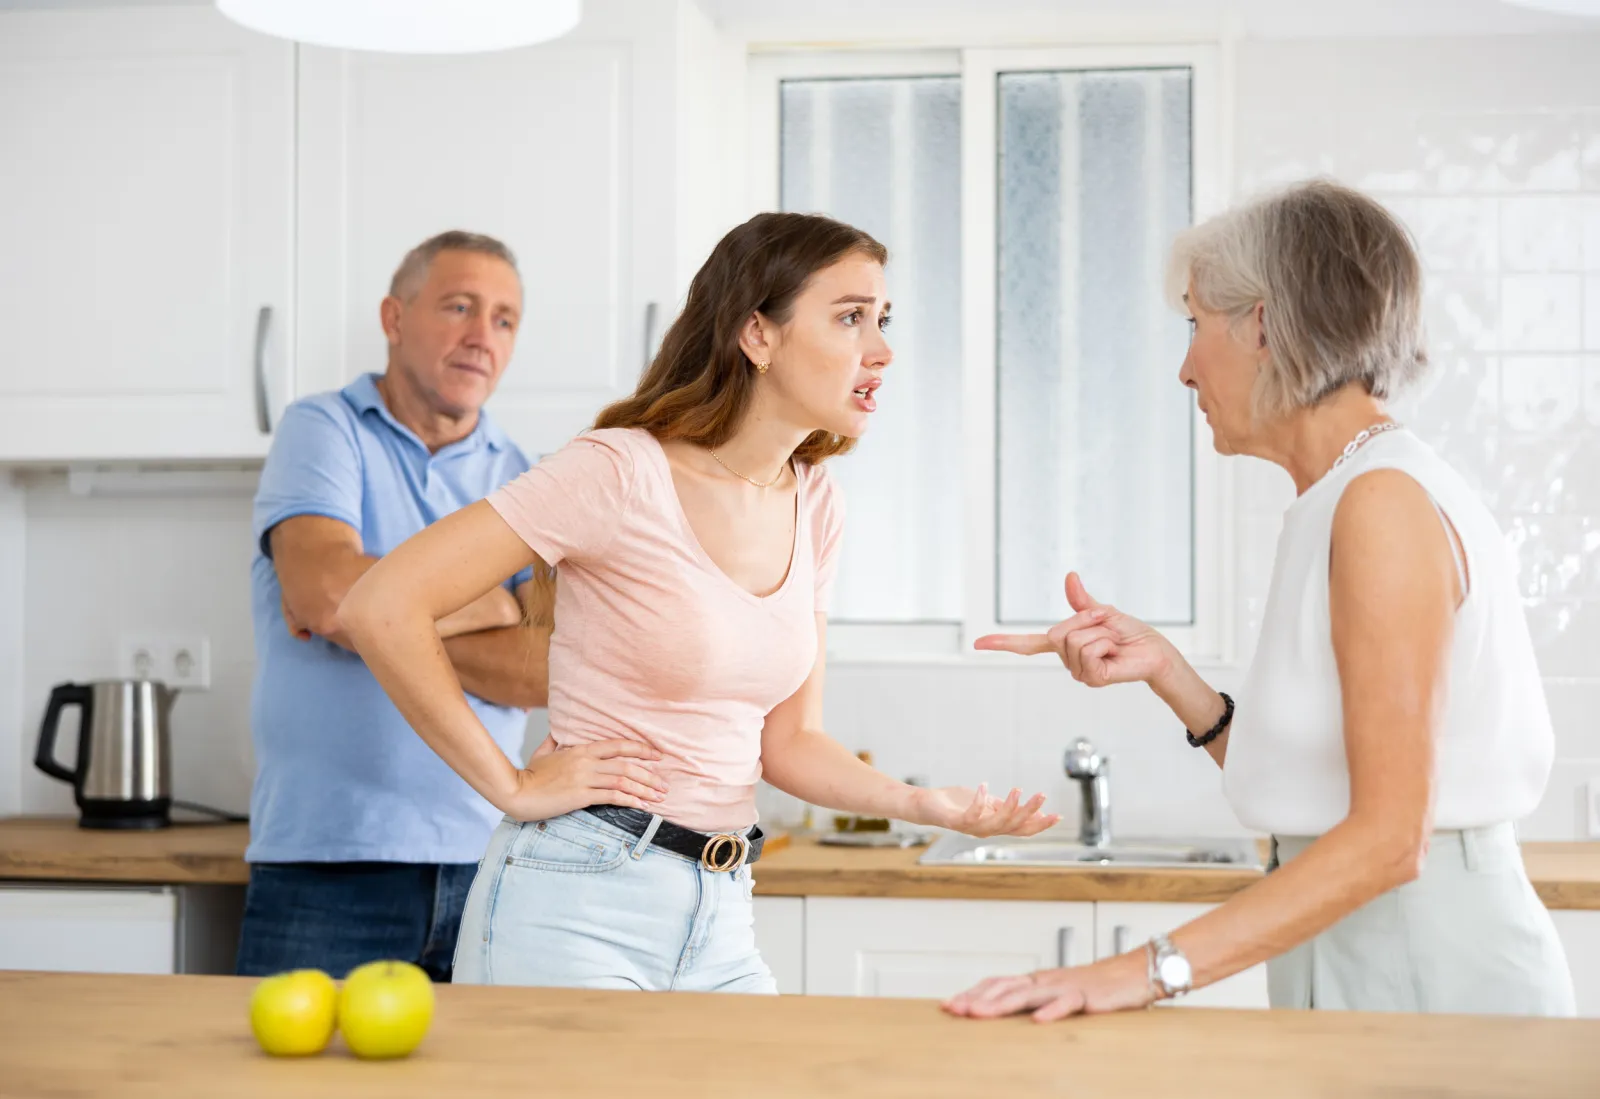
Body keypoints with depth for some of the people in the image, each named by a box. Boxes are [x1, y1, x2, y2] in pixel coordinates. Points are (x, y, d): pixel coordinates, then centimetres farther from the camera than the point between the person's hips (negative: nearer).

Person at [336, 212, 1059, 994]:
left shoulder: (814, 507, 7)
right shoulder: (621, 473, -15)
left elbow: (788, 742, 12)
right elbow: (380, 609, -19)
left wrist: (924, 804, -5)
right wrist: (512, 786, -14)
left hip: (720, 919, 7)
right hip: (576, 909, -6)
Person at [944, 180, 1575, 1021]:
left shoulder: (1386, 500, -15)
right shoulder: (1339, 504, 12)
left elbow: (1390, 835, -21)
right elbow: (1301, 791, 10)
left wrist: (1151, 970, -25)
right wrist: (1164, 671, 1)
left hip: (1431, 972, -8)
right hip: (1354, 970, 8)